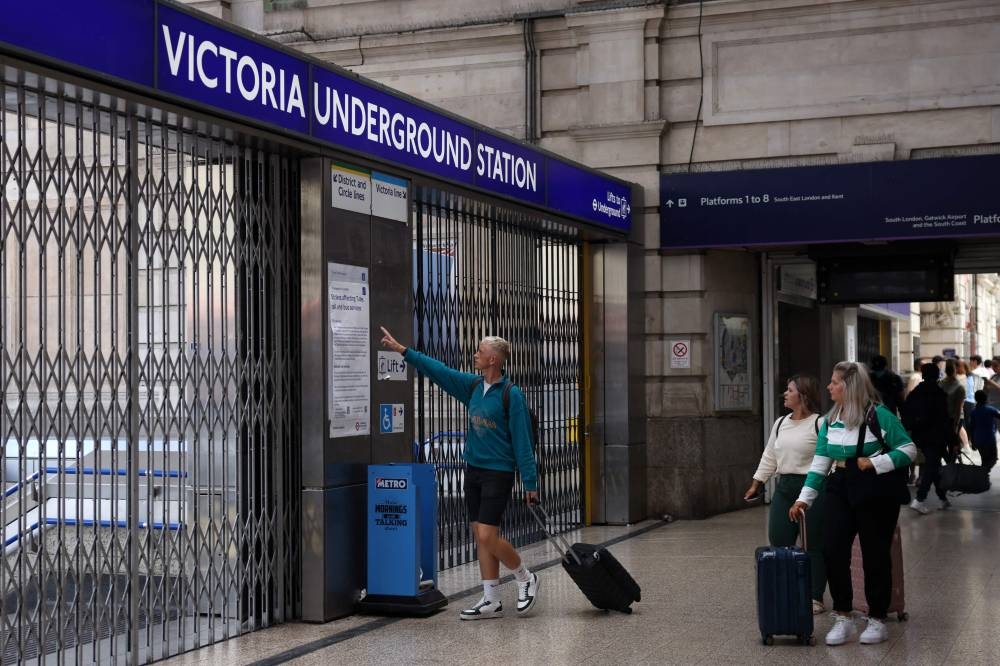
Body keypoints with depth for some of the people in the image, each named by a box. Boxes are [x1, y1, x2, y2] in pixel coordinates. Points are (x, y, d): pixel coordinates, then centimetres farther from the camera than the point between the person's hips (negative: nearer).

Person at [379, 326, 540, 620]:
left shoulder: (511, 395, -13)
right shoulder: (473, 386, 7)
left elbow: (523, 440, -12)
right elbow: (438, 370, 13)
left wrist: (530, 482, -13)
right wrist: (402, 350, 12)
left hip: (498, 472, -7)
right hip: (473, 470, 7)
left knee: (487, 537, -11)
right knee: (481, 538, 7)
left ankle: (526, 578, 13)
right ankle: (491, 601, 14)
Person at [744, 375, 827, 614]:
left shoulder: (819, 424, -8)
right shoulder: (780, 423, 14)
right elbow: (769, 457, 20)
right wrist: (756, 484, 19)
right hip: (784, 487, 7)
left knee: (814, 545, 1)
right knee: (778, 542, 5)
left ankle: (815, 598, 11)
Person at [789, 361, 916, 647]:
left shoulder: (878, 415, -10)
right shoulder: (830, 420, 8)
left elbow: (908, 450, -7)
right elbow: (820, 462, 9)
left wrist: (874, 463, -17)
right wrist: (804, 498, 4)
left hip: (876, 490, -5)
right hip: (841, 489, 5)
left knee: (875, 554, 3)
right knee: (832, 550, -4)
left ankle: (877, 621, 18)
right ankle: (843, 619, 7)